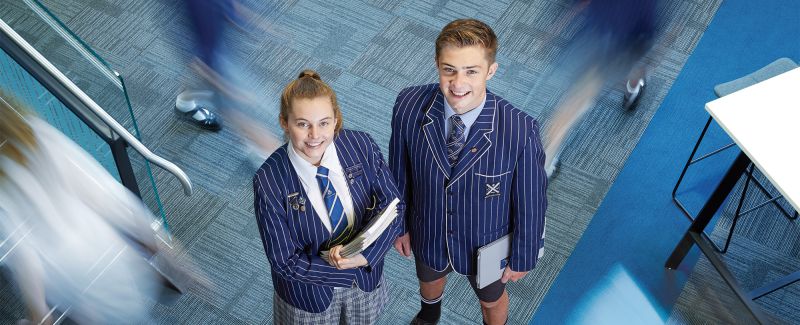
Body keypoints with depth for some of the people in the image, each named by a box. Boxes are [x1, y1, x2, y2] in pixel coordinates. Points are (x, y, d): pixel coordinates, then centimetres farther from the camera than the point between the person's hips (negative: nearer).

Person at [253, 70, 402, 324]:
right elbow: (286, 262, -22)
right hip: (311, 288, -3)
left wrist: (364, 254, -31)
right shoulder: (269, 183, -29)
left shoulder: (362, 146, -23)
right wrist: (350, 266, -28)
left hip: (367, 276, 3)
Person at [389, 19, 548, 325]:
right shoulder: (409, 105, -29)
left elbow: (530, 201, -19)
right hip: (427, 235, 2)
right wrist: (399, 224, 3)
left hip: (486, 245, -2)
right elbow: (399, 171, -11)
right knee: (430, 280, 36)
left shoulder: (520, 131, -37)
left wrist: (522, 258, -6)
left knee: (491, 299, 31)